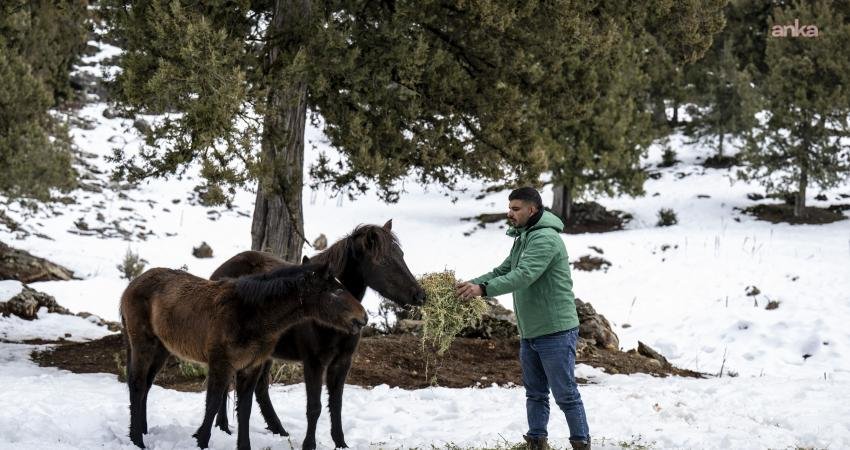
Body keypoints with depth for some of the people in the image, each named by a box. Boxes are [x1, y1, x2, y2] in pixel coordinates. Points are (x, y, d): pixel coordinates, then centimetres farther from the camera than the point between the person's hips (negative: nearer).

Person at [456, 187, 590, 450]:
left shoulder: (545, 239, -19)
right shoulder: (523, 239, 15)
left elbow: (523, 275, -30)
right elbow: (502, 271, 13)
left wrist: (483, 289, -36)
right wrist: (471, 284, -4)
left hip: (555, 332, -10)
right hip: (529, 332, 10)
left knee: (566, 394, -3)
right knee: (535, 393, 15)